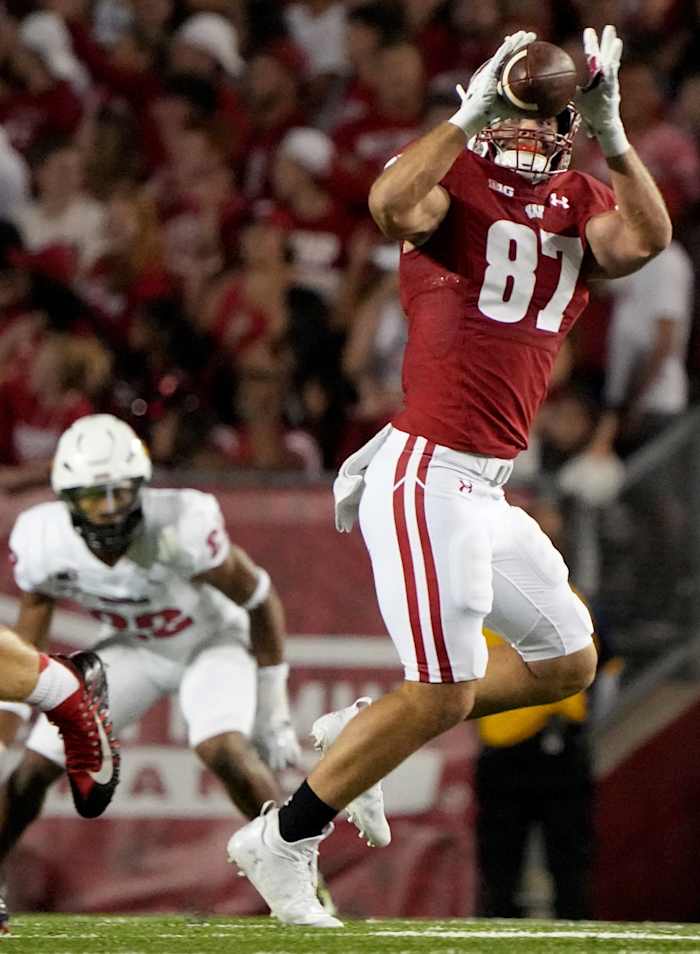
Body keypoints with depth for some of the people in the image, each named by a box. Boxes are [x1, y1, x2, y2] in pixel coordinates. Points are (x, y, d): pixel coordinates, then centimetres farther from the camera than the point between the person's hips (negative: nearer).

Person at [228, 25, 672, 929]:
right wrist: (472, 111, -28)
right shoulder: (450, 181, -6)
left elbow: (645, 239, -8)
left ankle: (361, 739, 22)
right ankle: (282, 840, 4)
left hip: (483, 488, 8)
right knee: (443, 694, -8)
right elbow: (393, 205, -31)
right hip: (429, 475, -8)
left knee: (564, 663, 16)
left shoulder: (578, 202, 12)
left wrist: (610, 133, -17)